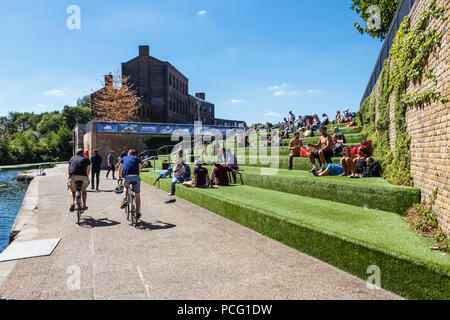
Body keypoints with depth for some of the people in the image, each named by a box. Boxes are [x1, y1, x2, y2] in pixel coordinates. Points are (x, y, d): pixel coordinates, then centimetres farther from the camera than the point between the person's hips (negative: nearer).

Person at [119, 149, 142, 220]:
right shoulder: (137, 159, 23)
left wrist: (119, 177, 50)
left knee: (126, 187, 35)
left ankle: (125, 199, 13)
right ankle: (138, 212, 12)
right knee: (137, 195, 13)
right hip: (136, 177, -1)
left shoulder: (123, 158, 26)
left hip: (126, 177, 1)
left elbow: (120, 169, 36)